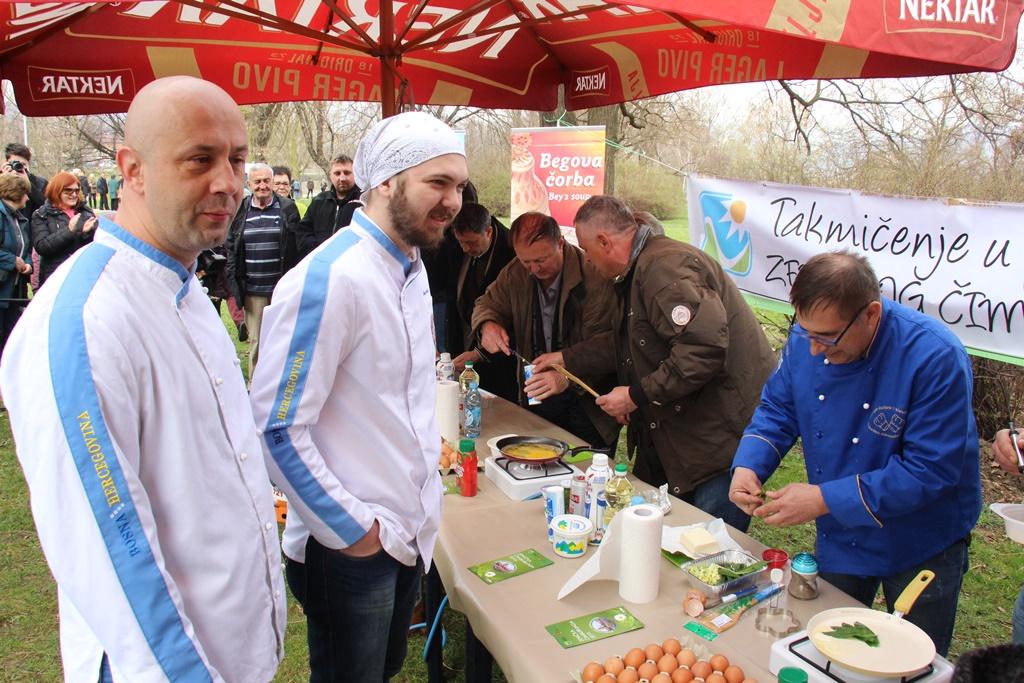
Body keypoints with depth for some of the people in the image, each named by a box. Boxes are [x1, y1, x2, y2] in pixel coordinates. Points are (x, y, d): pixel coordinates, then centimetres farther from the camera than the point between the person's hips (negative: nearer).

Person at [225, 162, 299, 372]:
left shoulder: (287, 209, 1)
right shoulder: (240, 210, 7)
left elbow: (297, 247, 1)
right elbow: (230, 246, 10)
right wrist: (234, 283, 2)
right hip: (252, 289, 1)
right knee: (256, 341, 6)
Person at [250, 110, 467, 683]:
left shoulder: (412, 265, 5)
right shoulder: (329, 278, -24)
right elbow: (278, 429, -23)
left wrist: (424, 438, 11)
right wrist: (348, 528, -17)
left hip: (411, 526, 8)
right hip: (351, 546, -8)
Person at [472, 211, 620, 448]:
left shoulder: (595, 277, -21)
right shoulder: (515, 273, -2)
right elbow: (488, 303, 12)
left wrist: (567, 378, -40)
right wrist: (487, 325, -13)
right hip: (535, 396, 5)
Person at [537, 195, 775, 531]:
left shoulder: (664, 267, -21)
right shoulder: (641, 270, 14)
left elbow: (705, 348, -32)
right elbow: (627, 344, 26)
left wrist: (637, 395, -22)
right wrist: (567, 360, 26)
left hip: (724, 435, -11)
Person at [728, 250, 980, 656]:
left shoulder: (936, 358, -30)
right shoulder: (807, 339, -14)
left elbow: (931, 470, -29)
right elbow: (777, 410, -1)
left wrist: (826, 499, -32)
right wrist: (747, 466, -20)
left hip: (922, 546, -4)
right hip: (839, 539, 4)